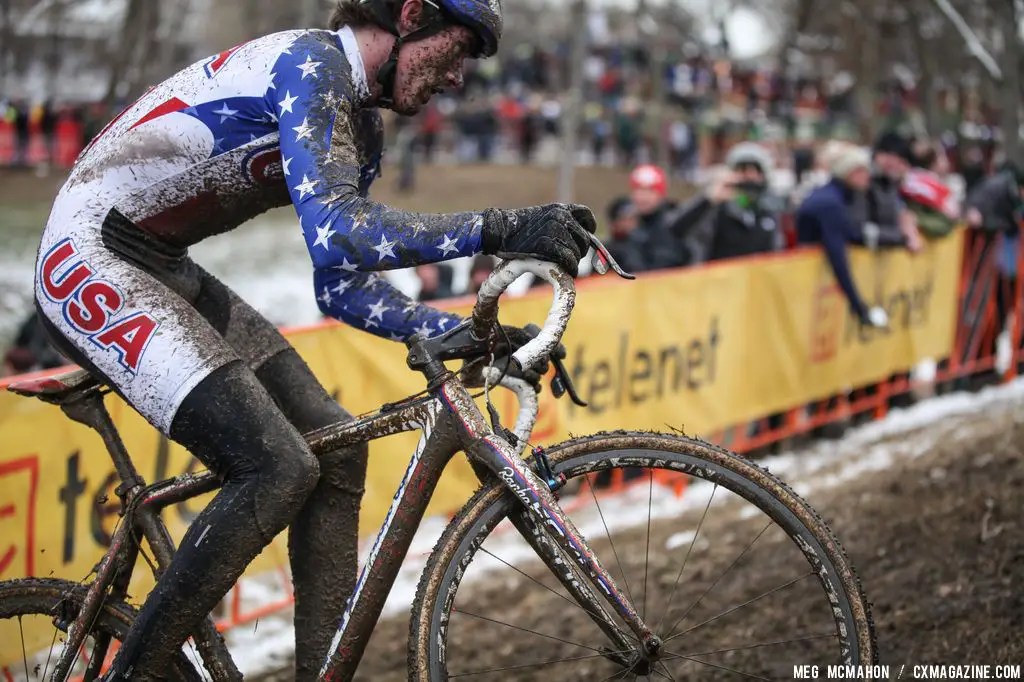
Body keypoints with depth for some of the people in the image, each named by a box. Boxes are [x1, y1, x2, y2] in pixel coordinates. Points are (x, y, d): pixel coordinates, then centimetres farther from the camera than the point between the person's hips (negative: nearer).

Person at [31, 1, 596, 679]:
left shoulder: (361, 126, 11)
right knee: (278, 468, -19)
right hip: (90, 258, -10)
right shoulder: (311, 63, -18)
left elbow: (344, 290, 11)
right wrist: (498, 228, -36)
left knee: (335, 450, 3)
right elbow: (334, 230, -32)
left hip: (162, 269, 10)